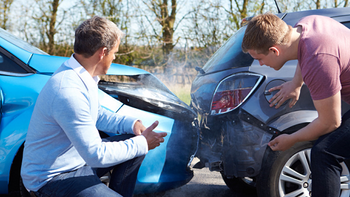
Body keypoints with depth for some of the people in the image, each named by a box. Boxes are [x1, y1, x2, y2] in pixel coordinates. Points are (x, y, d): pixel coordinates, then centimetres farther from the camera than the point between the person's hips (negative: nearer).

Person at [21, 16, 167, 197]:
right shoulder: (69, 92, -30)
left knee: (136, 143, 8)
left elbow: (97, 114, 18)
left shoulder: (82, 75, 1)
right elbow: (96, 155, -27)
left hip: (79, 158, 10)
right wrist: (142, 144, -16)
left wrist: (131, 123, 2)